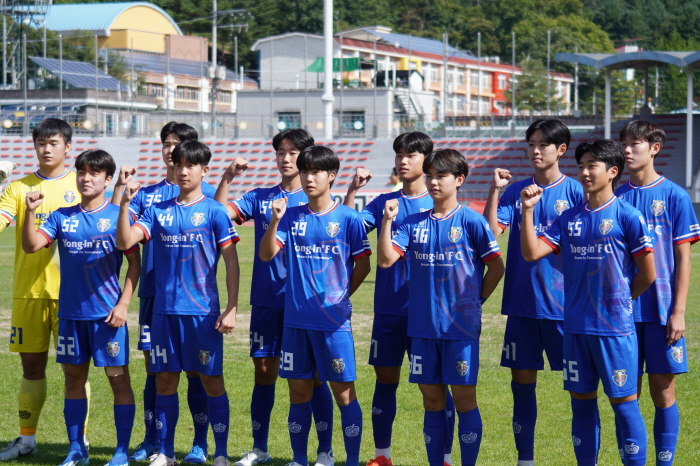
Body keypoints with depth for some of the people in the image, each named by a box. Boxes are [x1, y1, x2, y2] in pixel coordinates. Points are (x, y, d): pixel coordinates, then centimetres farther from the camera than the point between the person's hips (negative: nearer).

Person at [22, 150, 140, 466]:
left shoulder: (119, 215, -2)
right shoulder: (62, 217, 7)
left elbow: (135, 263, -1)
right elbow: (31, 246, -5)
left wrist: (123, 304, -10)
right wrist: (29, 212, -20)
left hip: (107, 313, -3)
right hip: (70, 312, 4)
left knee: (118, 378, -1)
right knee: (73, 377, 9)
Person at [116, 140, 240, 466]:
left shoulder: (214, 211, -1)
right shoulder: (157, 210, 8)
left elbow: (231, 262, -2)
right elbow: (125, 242, -2)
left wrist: (231, 309, -8)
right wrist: (125, 204, -16)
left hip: (203, 311, -3)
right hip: (165, 310, 3)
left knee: (212, 380, 1)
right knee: (165, 380, 7)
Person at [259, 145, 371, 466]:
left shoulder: (348, 218, -3)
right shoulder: (291, 217, 5)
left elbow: (363, 264, 3)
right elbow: (266, 254, -4)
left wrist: (341, 295, 2)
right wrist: (275, 221, -17)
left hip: (334, 320, -3)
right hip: (296, 319, 3)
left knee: (344, 392, -1)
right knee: (298, 392, 10)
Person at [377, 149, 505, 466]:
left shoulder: (471, 221, -4)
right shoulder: (413, 223, 7)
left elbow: (496, 266, 0)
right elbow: (385, 260, -3)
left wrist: (474, 300, 3)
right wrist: (387, 220, -13)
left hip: (461, 326, -4)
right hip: (423, 326, 4)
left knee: (464, 397, -1)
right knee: (432, 399, 9)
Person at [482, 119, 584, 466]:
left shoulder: (576, 191, -2)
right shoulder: (515, 190, 7)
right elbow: (491, 231, -5)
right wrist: (494, 190, -13)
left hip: (564, 304, -3)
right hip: (522, 304, 3)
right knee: (522, 381, 8)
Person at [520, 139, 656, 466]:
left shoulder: (627, 216, -7)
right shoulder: (569, 218, 8)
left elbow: (647, 274, -5)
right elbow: (531, 253, -1)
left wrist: (618, 300, 7)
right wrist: (528, 209, -8)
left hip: (615, 328, -5)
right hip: (576, 327, 5)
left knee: (624, 402, -1)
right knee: (581, 402, 11)